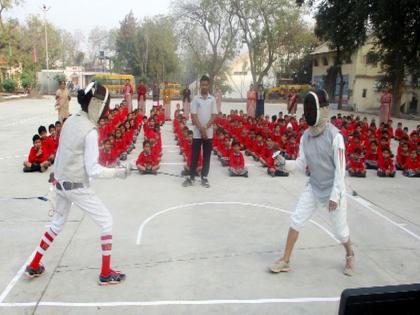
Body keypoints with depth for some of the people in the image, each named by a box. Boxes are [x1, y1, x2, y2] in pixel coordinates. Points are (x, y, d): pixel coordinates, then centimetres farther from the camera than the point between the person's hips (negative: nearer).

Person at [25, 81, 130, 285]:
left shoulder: (70, 121, 3)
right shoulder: (90, 131, -22)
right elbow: (93, 170, -22)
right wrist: (118, 172, -12)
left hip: (60, 183, 8)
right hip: (76, 187, -8)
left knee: (58, 222, 27)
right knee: (106, 222, 4)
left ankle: (34, 266, 37)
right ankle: (106, 274, 10)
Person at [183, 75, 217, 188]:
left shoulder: (212, 99, 3)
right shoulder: (195, 99, -1)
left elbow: (214, 116, -1)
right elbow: (193, 116, -6)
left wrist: (205, 128, -13)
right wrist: (201, 129, -14)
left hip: (209, 132, 1)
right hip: (197, 132, -1)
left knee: (206, 156, 6)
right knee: (195, 156, 3)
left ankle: (204, 178, 15)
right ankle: (191, 177, 11)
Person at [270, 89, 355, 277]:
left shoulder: (334, 136, -21)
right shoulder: (306, 136, -3)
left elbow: (340, 168, -19)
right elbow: (302, 164, 0)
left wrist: (335, 195, -21)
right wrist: (285, 163, -19)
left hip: (333, 191, -5)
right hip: (313, 188, 5)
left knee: (340, 231, 10)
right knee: (296, 221, 1)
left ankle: (349, 255, 42)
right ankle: (285, 261, 13)